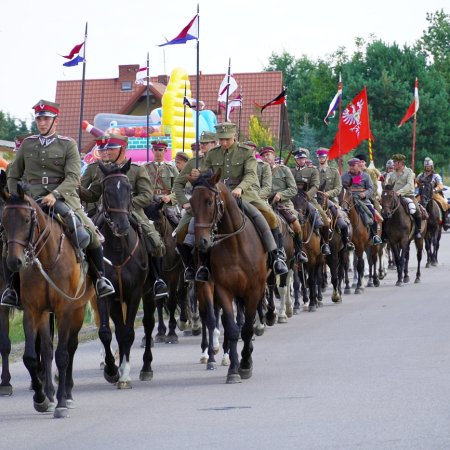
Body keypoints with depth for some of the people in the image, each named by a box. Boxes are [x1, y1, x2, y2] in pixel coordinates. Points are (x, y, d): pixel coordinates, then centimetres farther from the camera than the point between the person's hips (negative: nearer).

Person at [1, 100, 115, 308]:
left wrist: (55, 195, -24)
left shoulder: (68, 145, 3)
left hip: (63, 199, -1)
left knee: (90, 234, -16)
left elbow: (73, 177, -8)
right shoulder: (27, 144, 11)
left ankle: (100, 278, 5)